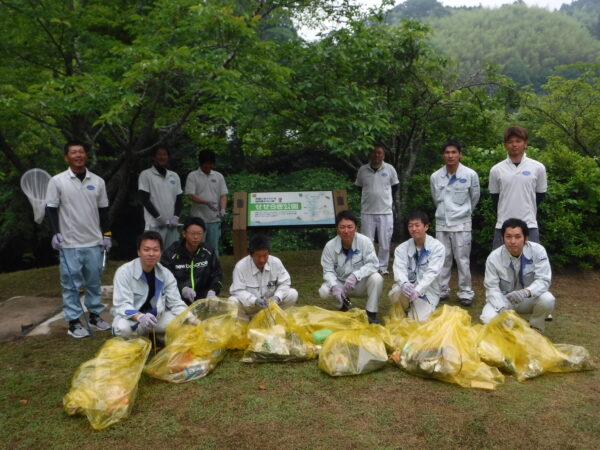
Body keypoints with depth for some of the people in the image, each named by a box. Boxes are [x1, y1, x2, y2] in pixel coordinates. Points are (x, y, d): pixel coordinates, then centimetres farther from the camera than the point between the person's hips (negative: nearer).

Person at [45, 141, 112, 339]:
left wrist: (106, 234, 8)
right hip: (70, 243, -3)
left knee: (94, 281, 12)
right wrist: (56, 233, -10)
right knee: (71, 284, 3)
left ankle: (95, 315, 25)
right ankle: (73, 322, 12)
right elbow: (51, 208, -1)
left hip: (94, 241, 3)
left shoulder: (98, 181, 6)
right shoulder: (57, 181, -3)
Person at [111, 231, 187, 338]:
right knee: (123, 327, -37)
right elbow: (122, 305, -25)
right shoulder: (124, 272, -17)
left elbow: (176, 303, -6)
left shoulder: (166, 274, -5)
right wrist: (140, 317, -46)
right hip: (131, 318, -3)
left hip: (157, 316, 4)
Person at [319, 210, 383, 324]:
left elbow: (373, 264, -21)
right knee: (324, 291, -26)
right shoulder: (330, 246, -15)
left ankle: (371, 314, -9)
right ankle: (344, 304, 9)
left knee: (377, 279, -31)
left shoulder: (364, 241, -19)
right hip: (341, 284, 1)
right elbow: (328, 271, -12)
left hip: (361, 284, -1)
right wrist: (334, 286, -33)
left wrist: (355, 275, -37)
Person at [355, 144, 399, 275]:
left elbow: (394, 186, 14)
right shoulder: (362, 170, 2)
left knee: (385, 242, 4)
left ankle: (382, 266, 18)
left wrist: (387, 199, 13)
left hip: (385, 211, 0)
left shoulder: (390, 169, 0)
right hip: (367, 211, 1)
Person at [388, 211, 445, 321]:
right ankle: (406, 311, 2)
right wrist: (404, 284, -42)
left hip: (427, 292, -1)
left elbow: (432, 273, -20)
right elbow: (399, 269, -18)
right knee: (396, 293, -33)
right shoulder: (401, 248, -3)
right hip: (407, 288, 1)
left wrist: (417, 290, -36)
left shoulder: (437, 247, -10)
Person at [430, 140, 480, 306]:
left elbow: (475, 197, 8)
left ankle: (465, 292, 13)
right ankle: (442, 290, 20)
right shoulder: (435, 176, -1)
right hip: (441, 223, 3)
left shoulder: (471, 175, -7)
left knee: (462, 259, 2)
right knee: (443, 259, 10)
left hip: (461, 223, -2)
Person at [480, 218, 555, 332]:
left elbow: (543, 280, -22)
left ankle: (535, 330, -1)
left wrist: (526, 292, -43)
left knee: (547, 300, -31)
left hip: (529, 299, 1)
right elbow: (492, 288, -17)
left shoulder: (538, 251, -17)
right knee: (488, 318, -30)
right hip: (503, 300, -1)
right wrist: (502, 309, -35)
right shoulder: (494, 257, -18)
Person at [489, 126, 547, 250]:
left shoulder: (538, 168, 0)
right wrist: (505, 213, 11)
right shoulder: (496, 170, 1)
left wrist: (527, 211, 13)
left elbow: (540, 195, 10)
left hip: (529, 225, 0)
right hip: (503, 226, 1)